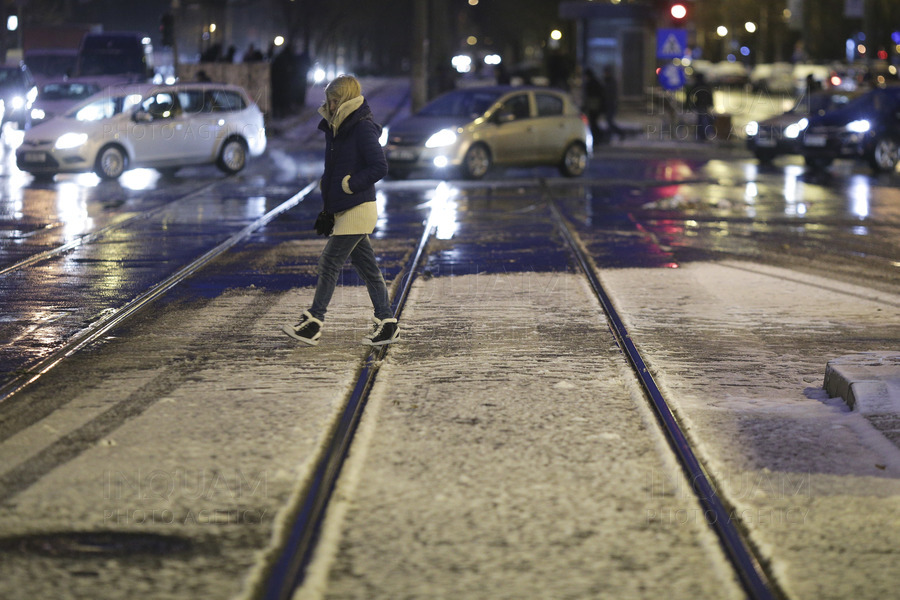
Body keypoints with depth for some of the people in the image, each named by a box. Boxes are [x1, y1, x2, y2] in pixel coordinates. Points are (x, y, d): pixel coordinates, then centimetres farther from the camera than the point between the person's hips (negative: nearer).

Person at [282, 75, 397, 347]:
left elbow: (379, 167, -19)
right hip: (345, 210, 9)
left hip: (358, 209, -9)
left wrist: (348, 184, -18)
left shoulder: (363, 128, -13)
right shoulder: (338, 129, 15)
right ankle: (387, 324, 13)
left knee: (330, 262, -8)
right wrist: (327, 210, 16)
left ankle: (314, 323, -4)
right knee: (366, 266, 9)